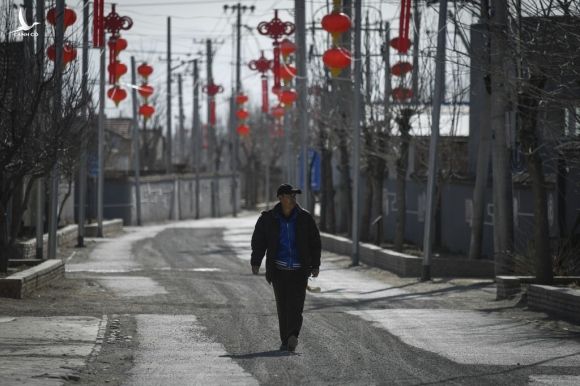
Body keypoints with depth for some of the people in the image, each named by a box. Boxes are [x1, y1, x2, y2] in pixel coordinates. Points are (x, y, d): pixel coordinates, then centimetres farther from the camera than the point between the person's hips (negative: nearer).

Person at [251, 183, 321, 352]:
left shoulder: (305, 218, 5)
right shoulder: (268, 218, 3)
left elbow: (315, 242, 11)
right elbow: (258, 241, 8)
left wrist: (315, 265, 7)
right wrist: (255, 263, 0)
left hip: (299, 270, -1)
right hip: (278, 269, 1)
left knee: (295, 304, -17)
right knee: (282, 306, 3)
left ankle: (292, 336, -29)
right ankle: (286, 341, 10)